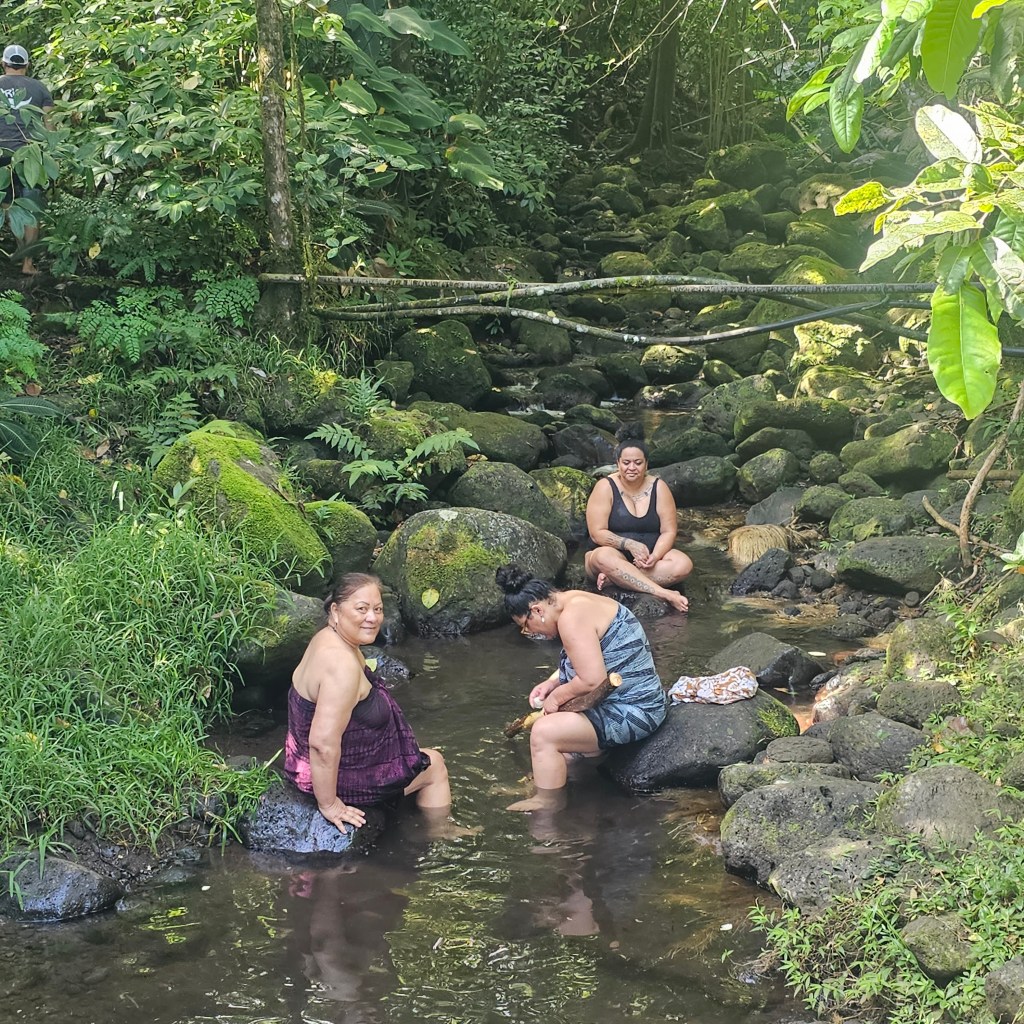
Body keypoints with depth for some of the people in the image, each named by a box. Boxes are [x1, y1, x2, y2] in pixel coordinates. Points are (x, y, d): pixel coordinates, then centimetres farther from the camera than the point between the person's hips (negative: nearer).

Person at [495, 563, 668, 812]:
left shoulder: (572, 617, -21)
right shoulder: (577, 601, 10)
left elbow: (592, 679, -27)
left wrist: (557, 696, -11)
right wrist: (551, 682, 9)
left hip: (630, 713, -11)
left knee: (544, 732, -15)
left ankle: (547, 803, -2)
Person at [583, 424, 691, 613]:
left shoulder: (658, 487, 2)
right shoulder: (605, 487, -5)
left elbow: (668, 531, -2)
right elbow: (597, 533, -12)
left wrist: (654, 556, -21)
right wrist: (629, 544, -26)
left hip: (649, 557, 3)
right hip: (616, 555, -3)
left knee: (683, 564, -27)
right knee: (604, 556, -39)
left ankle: (615, 578, -30)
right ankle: (664, 594, -45)